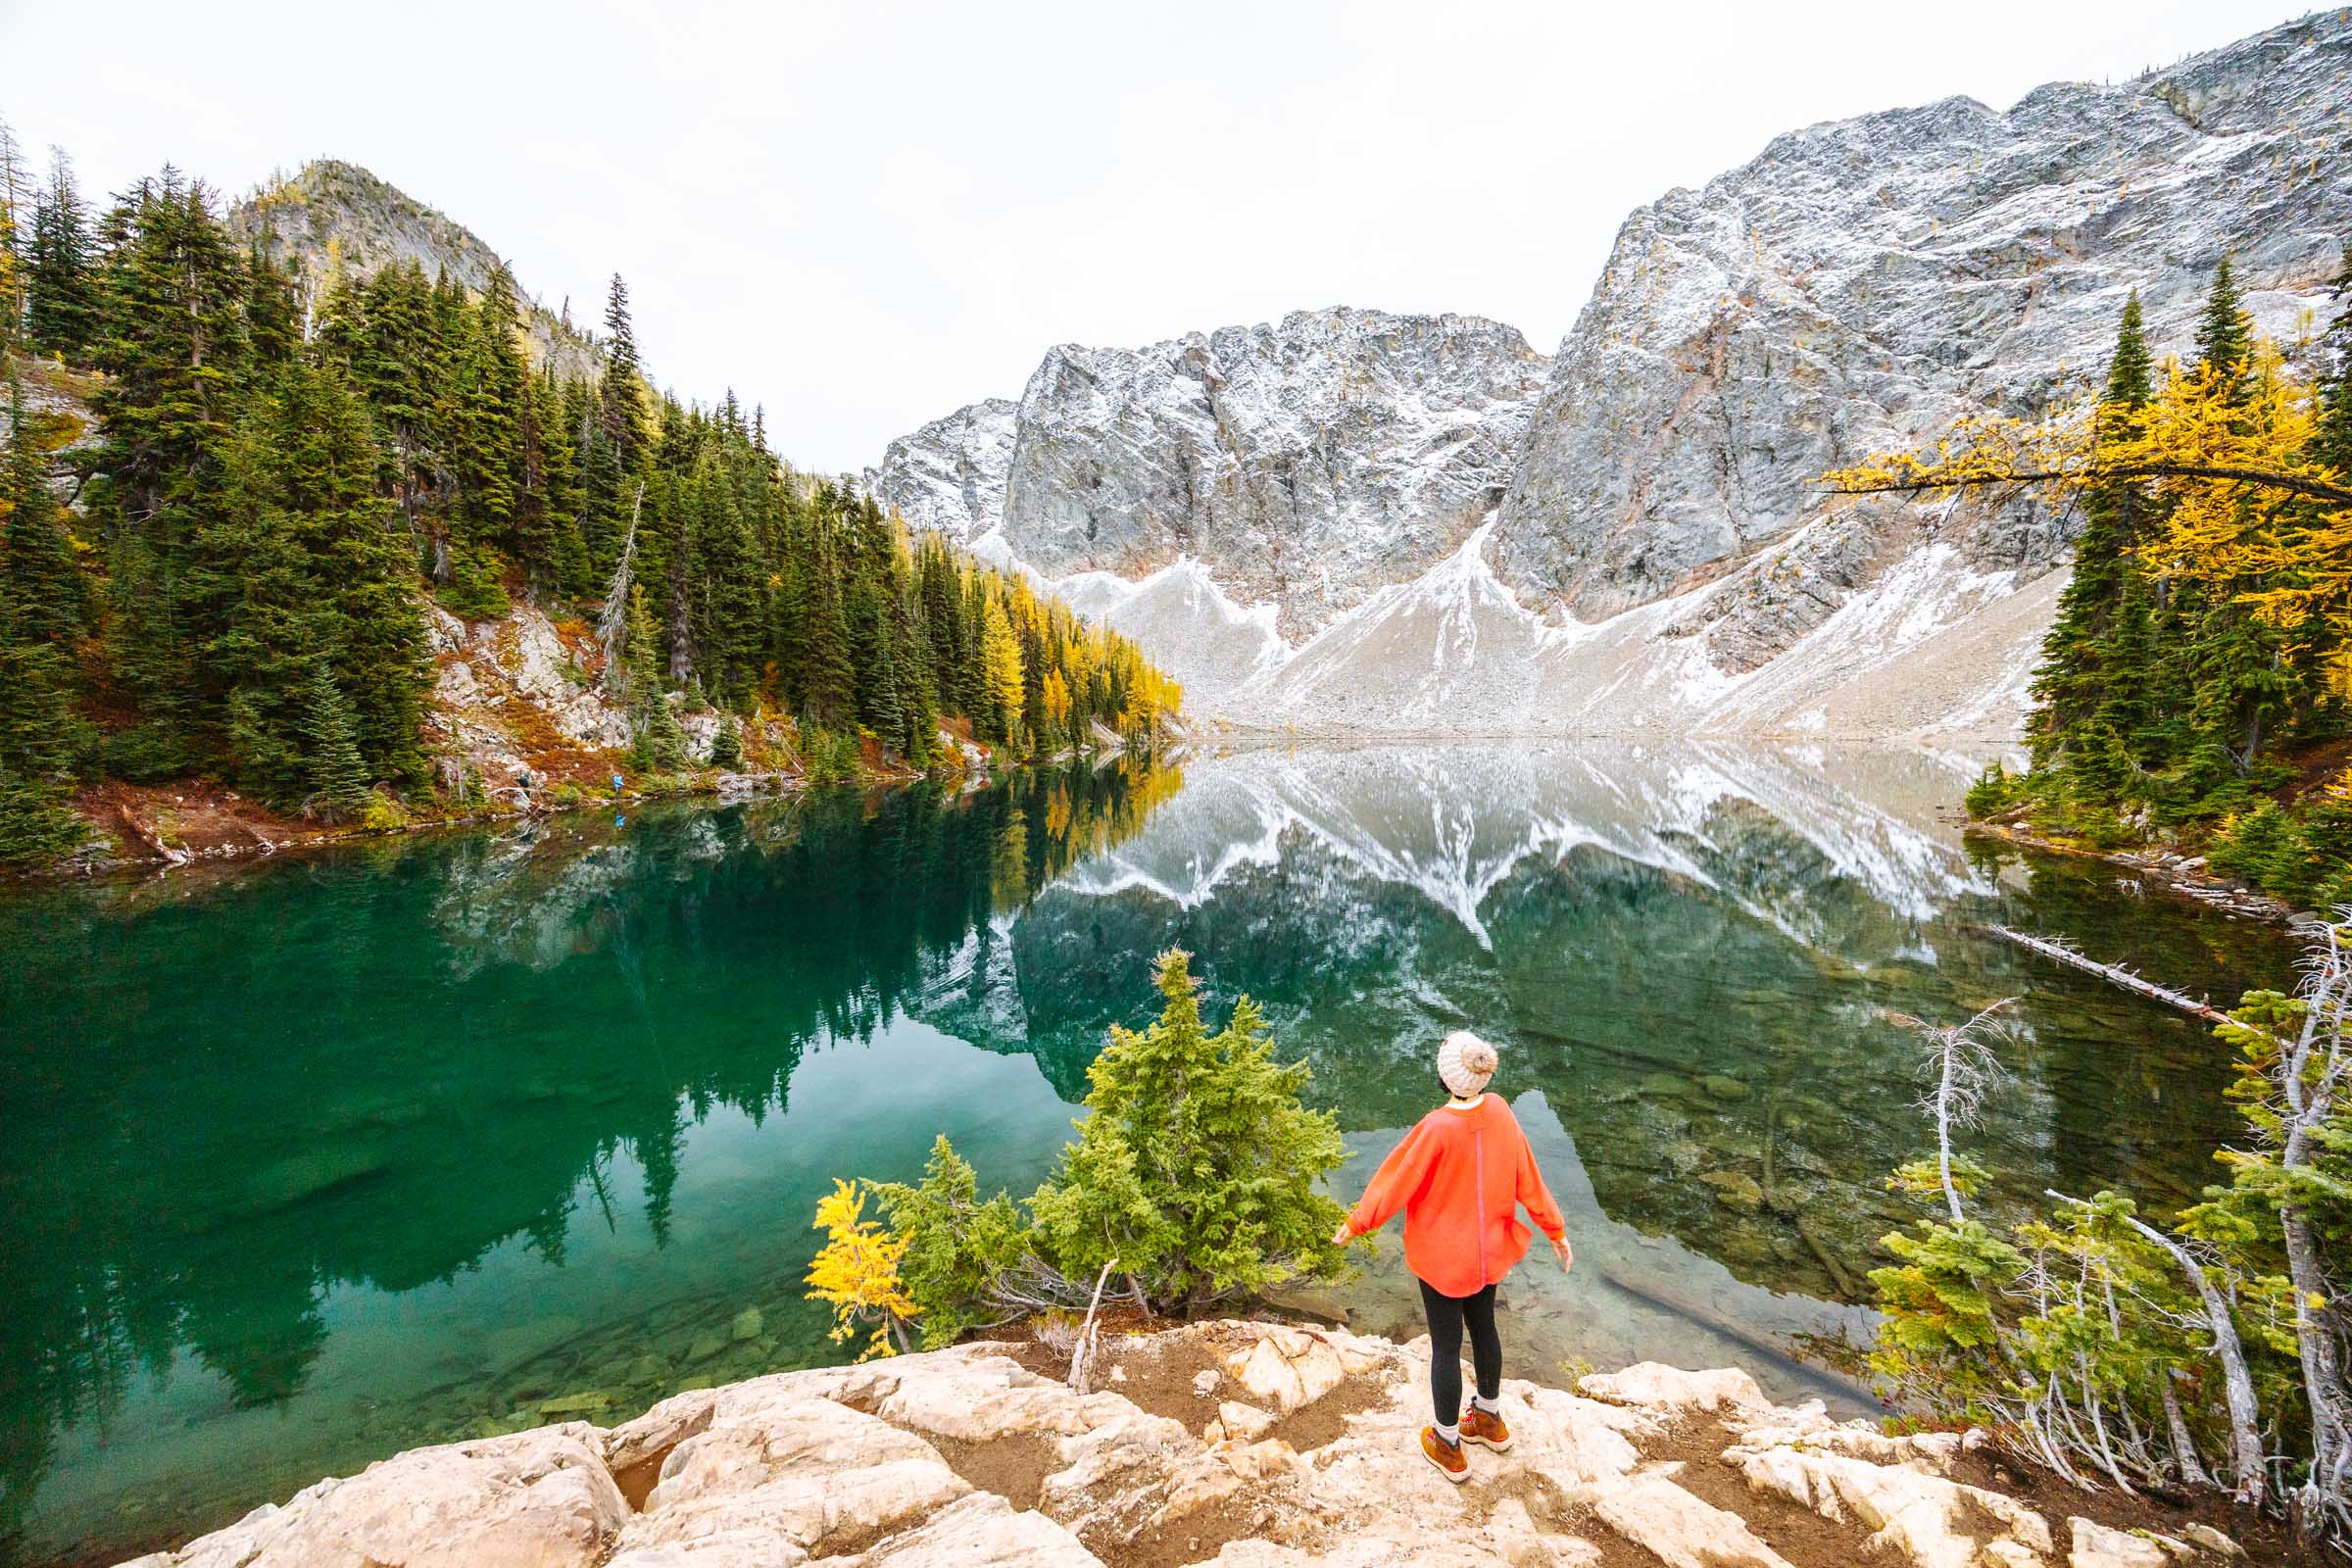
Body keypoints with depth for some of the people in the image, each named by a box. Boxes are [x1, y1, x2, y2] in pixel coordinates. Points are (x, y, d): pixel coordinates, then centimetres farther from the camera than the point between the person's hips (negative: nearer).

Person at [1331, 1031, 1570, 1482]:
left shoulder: (1437, 1128, -32)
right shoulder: (1500, 1113, -15)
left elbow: (1395, 1181, -20)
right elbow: (1527, 1178, -3)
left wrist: (1354, 1225, -6)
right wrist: (1554, 1230, 12)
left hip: (1443, 1256, -6)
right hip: (1489, 1249, 6)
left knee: (1445, 1347, 13)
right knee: (1483, 1327, 27)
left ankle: (1448, 1447, 32)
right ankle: (1490, 1419, 48)